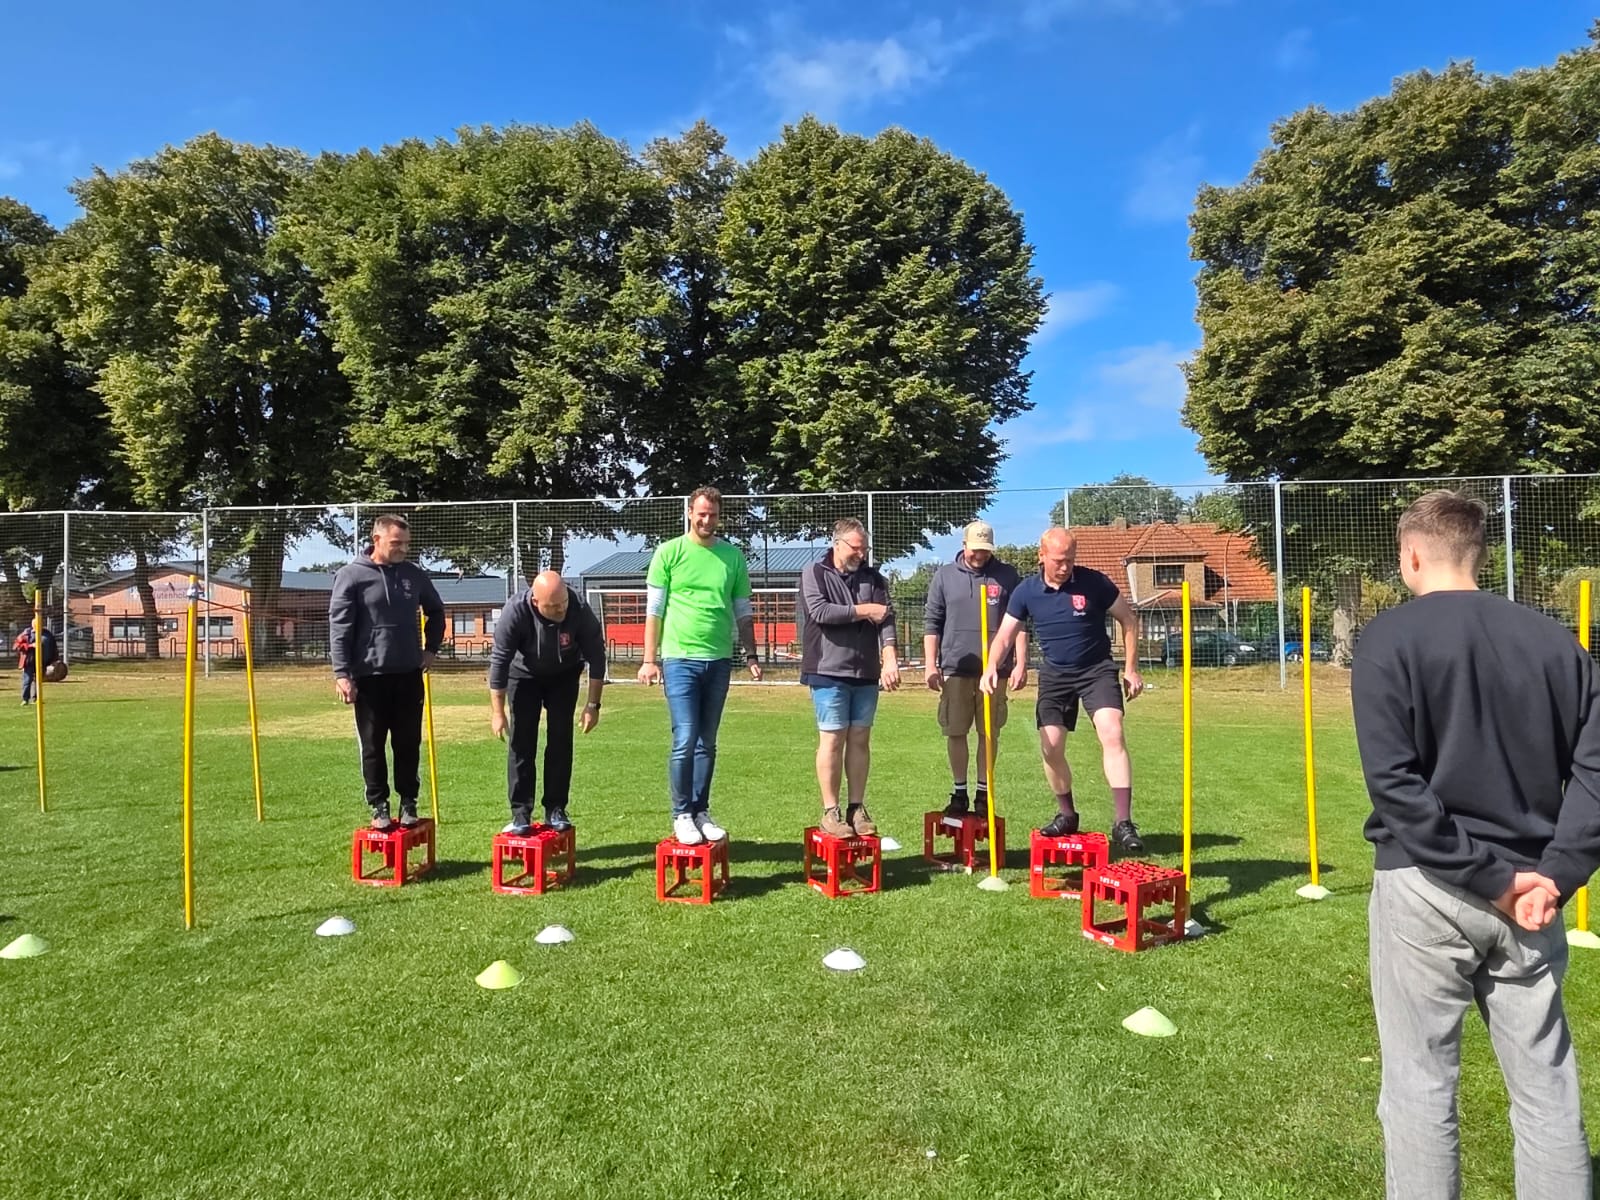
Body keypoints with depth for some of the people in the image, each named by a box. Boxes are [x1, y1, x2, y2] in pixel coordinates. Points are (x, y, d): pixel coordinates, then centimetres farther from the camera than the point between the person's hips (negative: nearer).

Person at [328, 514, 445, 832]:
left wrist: (431, 648, 14)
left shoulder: (415, 574, 6)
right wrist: (342, 673, -13)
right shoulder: (351, 575, -5)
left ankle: (408, 803, 19)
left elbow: (436, 611, 22)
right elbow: (339, 627, -8)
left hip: (409, 674, 3)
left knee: (409, 744, 8)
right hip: (370, 676, -3)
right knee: (373, 746, 5)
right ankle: (379, 806, 16)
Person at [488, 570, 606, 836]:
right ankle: (521, 813, 0)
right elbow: (499, 661, -26)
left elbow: (596, 657, -20)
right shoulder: (515, 613, -35)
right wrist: (497, 711, -22)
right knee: (521, 741, -6)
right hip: (524, 675, -1)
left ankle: (556, 809, 6)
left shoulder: (580, 611, -32)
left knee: (561, 740, -3)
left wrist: (593, 705, -17)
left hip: (564, 676, 1)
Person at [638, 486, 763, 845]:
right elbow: (654, 610, 1)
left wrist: (752, 656, 8)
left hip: (719, 661, 3)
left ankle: (701, 812, 19)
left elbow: (743, 613, 13)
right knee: (685, 740, -7)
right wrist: (649, 660, -3)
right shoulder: (669, 552, 0)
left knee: (707, 743, 10)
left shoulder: (733, 556, 8)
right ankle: (682, 814, 6)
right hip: (680, 659, -3)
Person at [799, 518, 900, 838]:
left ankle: (857, 808, 15)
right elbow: (820, 611, -15)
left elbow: (886, 619, 0)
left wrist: (889, 658, -15)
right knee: (832, 739, -2)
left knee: (860, 739, 7)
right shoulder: (815, 573, 2)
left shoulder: (873, 578, 12)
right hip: (829, 671, -4)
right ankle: (830, 812, 6)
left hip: (866, 672, 4)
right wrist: (863, 610, -8)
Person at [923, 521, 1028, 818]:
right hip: (955, 668, 1)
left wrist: (1021, 663, -2)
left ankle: (984, 793, 19)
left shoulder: (1007, 576, 5)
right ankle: (959, 793, 18)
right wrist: (930, 665, 0)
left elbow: (1020, 624, 5)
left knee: (990, 733, 6)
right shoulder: (944, 576, 6)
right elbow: (932, 623, 6)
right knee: (955, 733, 5)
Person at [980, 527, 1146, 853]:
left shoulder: (1093, 583, -12)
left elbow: (1128, 620, 0)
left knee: (1112, 734, -20)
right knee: (1051, 747, 0)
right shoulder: (1026, 591, -7)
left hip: (1097, 670, -3)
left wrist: (1131, 668, -1)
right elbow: (1005, 636, -3)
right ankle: (1066, 814, 22)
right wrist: (992, 667, -23)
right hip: (1055, 674, 3)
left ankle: (1123, 823, -18)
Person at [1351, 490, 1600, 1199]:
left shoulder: (1389, 638, -9)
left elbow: (1393, 782, -17)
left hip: (1425, 888, -5)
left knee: (1420, 1088, 6)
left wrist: (1488, 880, -11)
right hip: (1527, 888, 5)